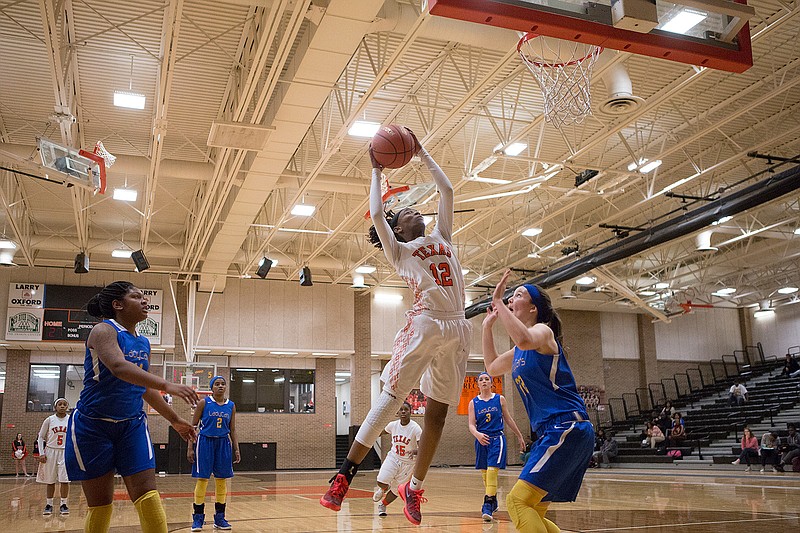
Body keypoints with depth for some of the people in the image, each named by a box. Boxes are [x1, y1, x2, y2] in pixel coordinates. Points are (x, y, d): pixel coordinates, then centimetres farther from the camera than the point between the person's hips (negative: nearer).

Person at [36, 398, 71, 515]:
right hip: (50, 452, 0)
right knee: (50, 481, 5)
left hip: (65, 453, 0)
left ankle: (63, 504, 2)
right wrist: (41, 453, -3)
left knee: (64, 480, -7)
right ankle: (49, 505, 16)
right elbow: (41, 437, 5)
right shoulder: (49, 420, -1)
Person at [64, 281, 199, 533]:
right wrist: (167, 386, -43)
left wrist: (174, 419, 20)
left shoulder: (144, 343, 10)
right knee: (100, 505, 2)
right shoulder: (103, 330, -12)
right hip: (93, 426, -5)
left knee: (147, 494, -6)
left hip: (132, 425, 5)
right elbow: (118, 366, -32)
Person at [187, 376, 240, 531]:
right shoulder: (204, 403, -4)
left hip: (223, 443, 3)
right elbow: (193, 426, -1)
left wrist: (236, 449, 5)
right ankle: (198, 518, 7)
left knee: (222, 480, 5)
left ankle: (220, 518, 15)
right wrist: (190, 448, -7)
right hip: (205, 442, -3)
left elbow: (232, 430, 11)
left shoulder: (231, 406, 6)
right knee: (202, 479, -3)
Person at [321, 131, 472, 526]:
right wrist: (377, 171, 13)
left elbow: (446, 190, 26)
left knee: (438, 412, 5)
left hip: (458, 329, 4)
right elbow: (376, 215, 2)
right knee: (392, 397, -12)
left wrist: (422, 153, 30)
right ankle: (344, 474, -8)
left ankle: (414, 487, 16)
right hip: (424, 325, -4)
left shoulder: (442, 238, 26)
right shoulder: (399, 250, 15)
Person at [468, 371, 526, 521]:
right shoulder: (474, 403, 3)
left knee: (492, 470, -17)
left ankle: (488, 504, -19)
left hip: (497, 438, -2)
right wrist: (477, 434, -25)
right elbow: (471, 425, -3)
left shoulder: (499, 399, 3)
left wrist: (520, 436, 18)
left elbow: (508, 419, 13)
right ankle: (493, 501, 29)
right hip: (481, 440, 2)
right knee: (484, 472, 10)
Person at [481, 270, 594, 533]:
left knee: (517, 501, -17)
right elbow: (492, 367, 35)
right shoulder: (520, 351, 20)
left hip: (567, 428, -10)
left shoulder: (543, 331, -6)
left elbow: (524, 340, -31)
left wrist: (498, 302, -21)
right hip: (551, 432, 10)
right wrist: (487, 326, 27)